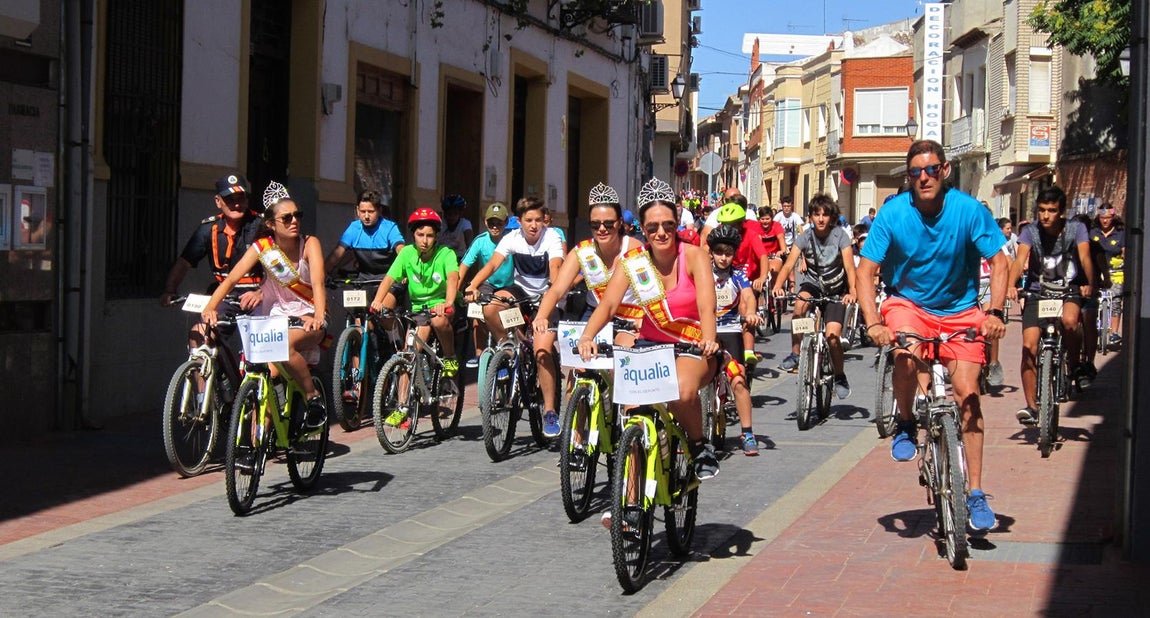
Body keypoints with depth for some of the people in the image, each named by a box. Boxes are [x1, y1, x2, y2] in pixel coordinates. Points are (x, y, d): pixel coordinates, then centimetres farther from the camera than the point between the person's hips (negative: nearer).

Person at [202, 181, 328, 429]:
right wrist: (210, 308, -32)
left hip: (309, 316, -3)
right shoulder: (262, 248, -6)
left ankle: (314, 398, -17)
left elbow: (318, 282, -25)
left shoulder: (309, 244, -11)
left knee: (284, 345, -34)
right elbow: (231, 279, -14)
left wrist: (318, 316, -44)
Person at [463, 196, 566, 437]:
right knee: (490, 308, -28)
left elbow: (555, 268, -31)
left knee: (541, 351, -20)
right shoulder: (512, 238, -8)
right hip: (522, 291, 4)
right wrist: (473, 286, -37)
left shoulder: (552, 238, -15)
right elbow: (492, 263, -20)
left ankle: (550, 412, -12)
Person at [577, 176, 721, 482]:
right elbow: (608, 304, -15)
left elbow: (706, 307, -24)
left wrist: (708, 340, -45)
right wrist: (587, 336, -35)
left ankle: (700, 446, -6)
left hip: (692, 348, -3)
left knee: (683, 390, -34)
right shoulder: (633, 261, -5)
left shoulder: (693, 256, -11)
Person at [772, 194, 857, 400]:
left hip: (836, 290, -1)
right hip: (812, 284, 1)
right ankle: (795, 354, -20)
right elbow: (789, 264, -20)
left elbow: (849, 267, -22)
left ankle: (840, 377, 8)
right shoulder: (805, 238, -10)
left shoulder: (840, 235, -14)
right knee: (800, 303, -34)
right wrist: (778, 286, -39)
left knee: (832, 336, -17)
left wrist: (852, 291, -40)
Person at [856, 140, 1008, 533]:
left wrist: (994, 313, -26)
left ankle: (975, 492, -2)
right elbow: (866, 270, -15)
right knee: (907, 354, -33)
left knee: (966, 392, -10)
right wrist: (873, 323, -28)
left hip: (959, 310, 0)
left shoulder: (969, 210, -14)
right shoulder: (893, 213, -14)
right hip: (907, 303, 0)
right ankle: (906, 424, -3)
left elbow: (998, 262, -11)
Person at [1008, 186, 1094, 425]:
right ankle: (1031, 406, -2)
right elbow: (1020, 260, -20)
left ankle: (1075, 364, -4)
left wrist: (1089, 284, -34)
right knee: (1029, 346, -12)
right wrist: (1011, 286, -38)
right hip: (1037, 292, 1)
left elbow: (1085, 257, -18)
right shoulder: (1030, 232, -7)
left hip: (1069, 290, -1)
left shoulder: (1076, 229, -6)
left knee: (1069, 321, -35)